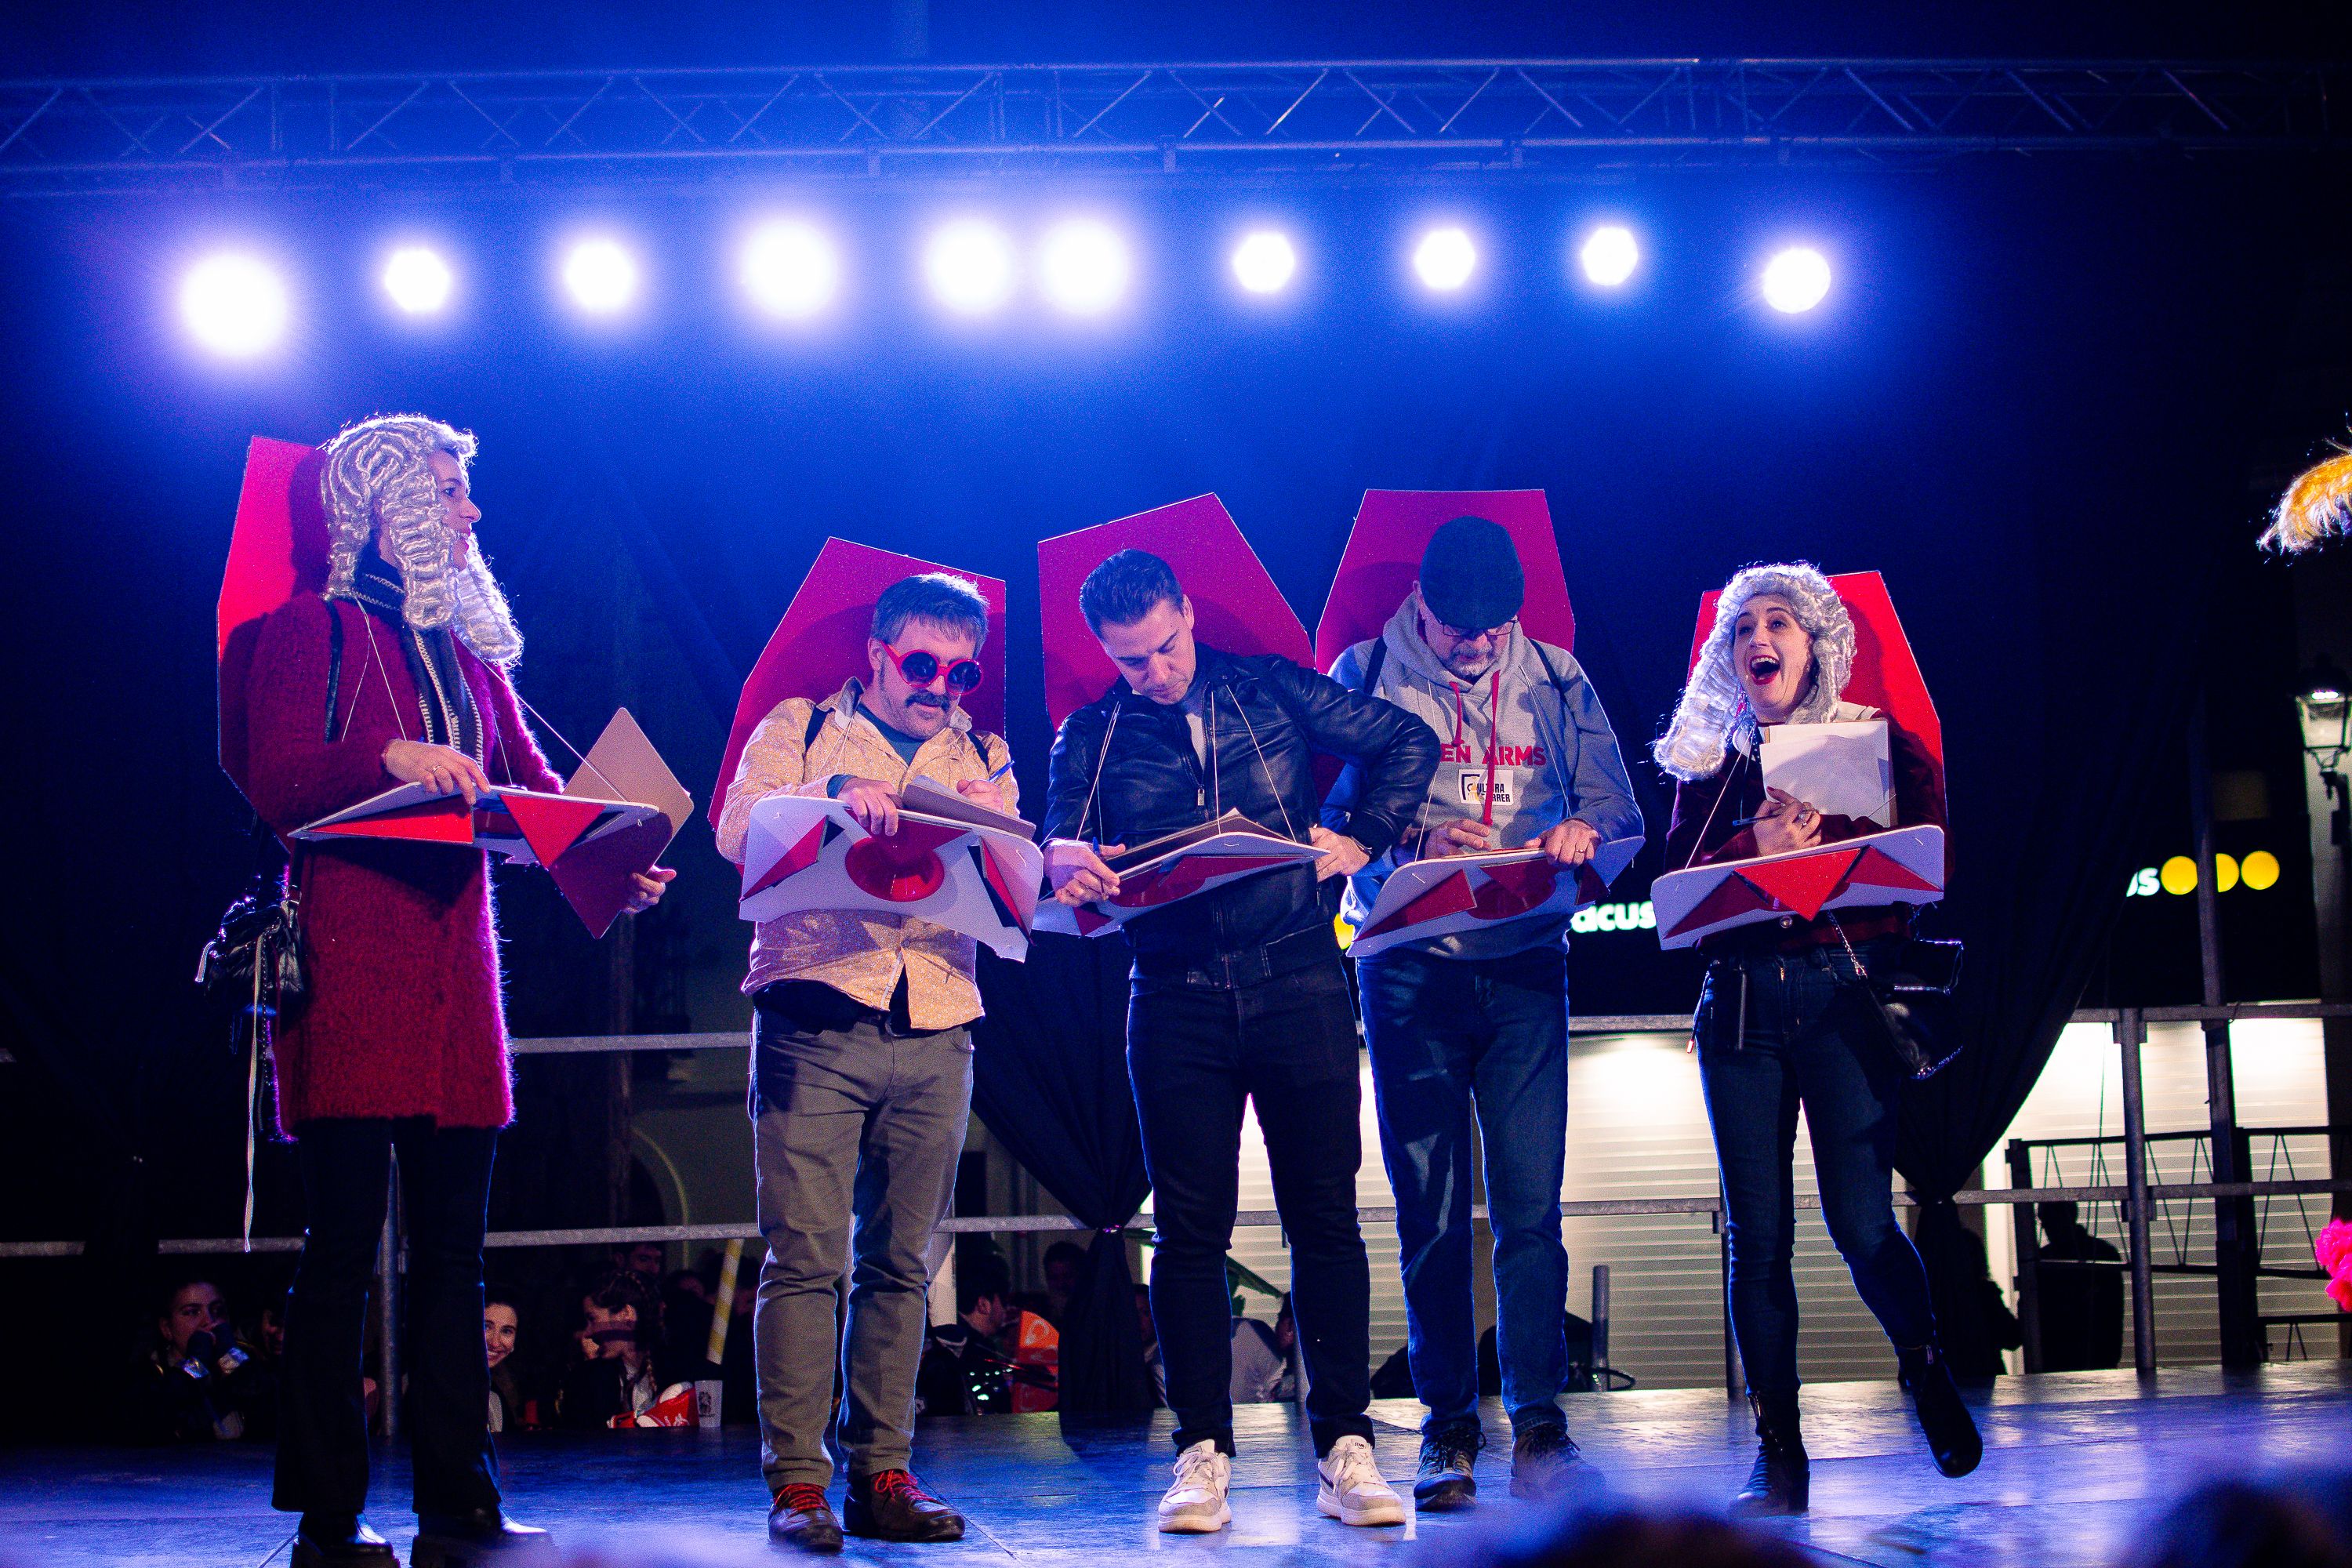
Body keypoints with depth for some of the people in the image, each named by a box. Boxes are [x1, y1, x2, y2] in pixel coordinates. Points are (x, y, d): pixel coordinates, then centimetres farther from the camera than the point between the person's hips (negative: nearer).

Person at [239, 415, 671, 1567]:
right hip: (350, 962, -6)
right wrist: (388, 757, -22)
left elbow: (535, 786, 16)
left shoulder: (471, 651, 22)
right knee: (343, 1242, -6)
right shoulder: (312, 629, 3)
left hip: (459, 958, 6)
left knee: (453, 1244, 6)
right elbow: (275, 787, -6)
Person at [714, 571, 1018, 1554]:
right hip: (815, 1021, -3)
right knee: (805, 1257, -8)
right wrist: (834, 795, -21)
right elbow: (737, 829, -6)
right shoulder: (800, 729, 11)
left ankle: (881, 1477, 8)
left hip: (935, 1034, 3)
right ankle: (797, 1482, -5)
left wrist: (992, 828, -12)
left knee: (900, 1264, 4)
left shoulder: (982, 759, 19)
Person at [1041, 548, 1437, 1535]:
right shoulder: (1091, 738, 8)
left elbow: (1409, 741, 12)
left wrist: (1360, 840, -1)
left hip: (1297, 979, 0)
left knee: (1325, 1215, 0)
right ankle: (1202, 1453, 7)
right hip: (1176, 998, 1)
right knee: (1190, 1226, 1)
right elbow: (1054, 839, -5)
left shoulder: (1269, 689, 7)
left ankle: (1344, 1449, 4)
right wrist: (1067, 863, -28)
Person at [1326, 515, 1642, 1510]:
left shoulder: (1556, 680, 10)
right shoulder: (1363, 676, 4)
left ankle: (1538, 1427, 3)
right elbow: (1327, 819, -3)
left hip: (1527, 965, 1)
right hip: (1410, 968, -1)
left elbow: (1620, 811, 8)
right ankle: (1448, 1430, 7)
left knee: (1531, 1203, -3)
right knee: (1430, 1208, 0)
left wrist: (1581, 830, -14)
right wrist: (1413, 841, -20)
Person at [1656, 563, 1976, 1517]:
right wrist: (1754, 848, -10)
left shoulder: (1882, 744, 9)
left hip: (1844, 996, -2)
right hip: (1741, 1008, 2)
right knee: (1757, 1233, -1)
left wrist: (1812, 852, -12)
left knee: (1860, 1223, -8)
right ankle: (1778, 1452, 8)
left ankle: (1929, 1375, 22)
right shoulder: (1711, 767, 14)